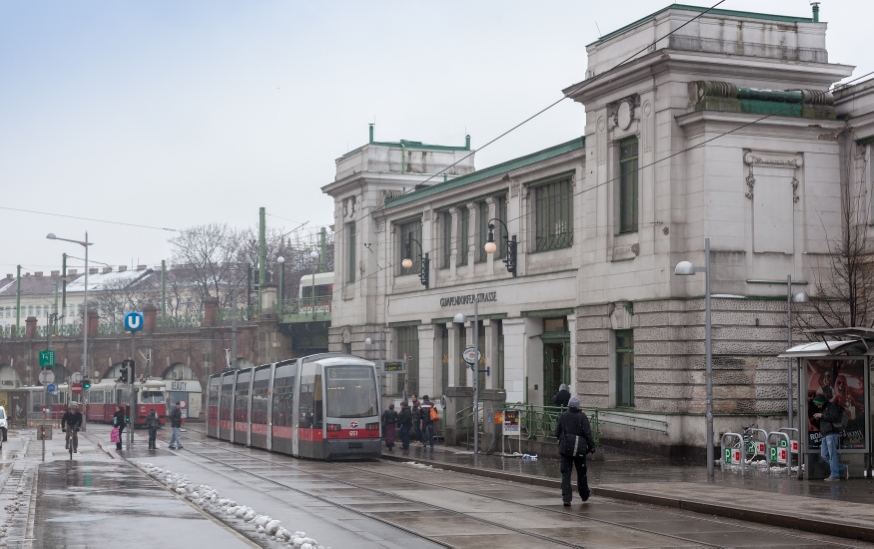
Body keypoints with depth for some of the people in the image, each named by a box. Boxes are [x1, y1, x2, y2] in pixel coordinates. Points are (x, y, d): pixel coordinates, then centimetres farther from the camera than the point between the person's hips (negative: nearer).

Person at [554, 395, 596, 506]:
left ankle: (566, 498, -9)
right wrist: (591, 447, -3)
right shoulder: (582, 416, -9)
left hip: (565, 448, 1)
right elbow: (587, 433, -11)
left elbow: (557, 433, 6)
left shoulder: (562, 416, 0)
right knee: (581, 473, 15)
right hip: (579, 449, -1)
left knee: (565, 473, 2)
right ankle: (584, 496, 28)